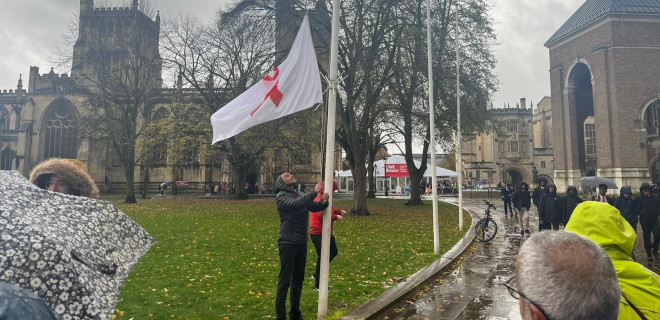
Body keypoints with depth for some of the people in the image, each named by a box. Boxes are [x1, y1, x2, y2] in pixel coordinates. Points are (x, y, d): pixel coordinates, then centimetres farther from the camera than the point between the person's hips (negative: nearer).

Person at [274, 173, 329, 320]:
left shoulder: (302, 195, 12)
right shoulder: (281, 196, -8)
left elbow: (314, 207, 5)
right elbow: (295, 204, -26)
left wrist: (323, 202, -15)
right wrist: (314, 192, -27)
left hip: (301, 242, 7)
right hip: (288, 243, -7)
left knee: (298, 278, 16)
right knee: (285, 280, -2)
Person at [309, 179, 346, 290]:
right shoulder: (320, 199, -21)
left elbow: (330, 210, 24)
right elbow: (322, 215, -30)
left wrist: (339, 211, 7)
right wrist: (336, 217, -21)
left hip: (326, 232, 11)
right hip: (319, 233, -11)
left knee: (333, 252, 21)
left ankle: (318, 275, 30)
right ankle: (318, 285, 10)